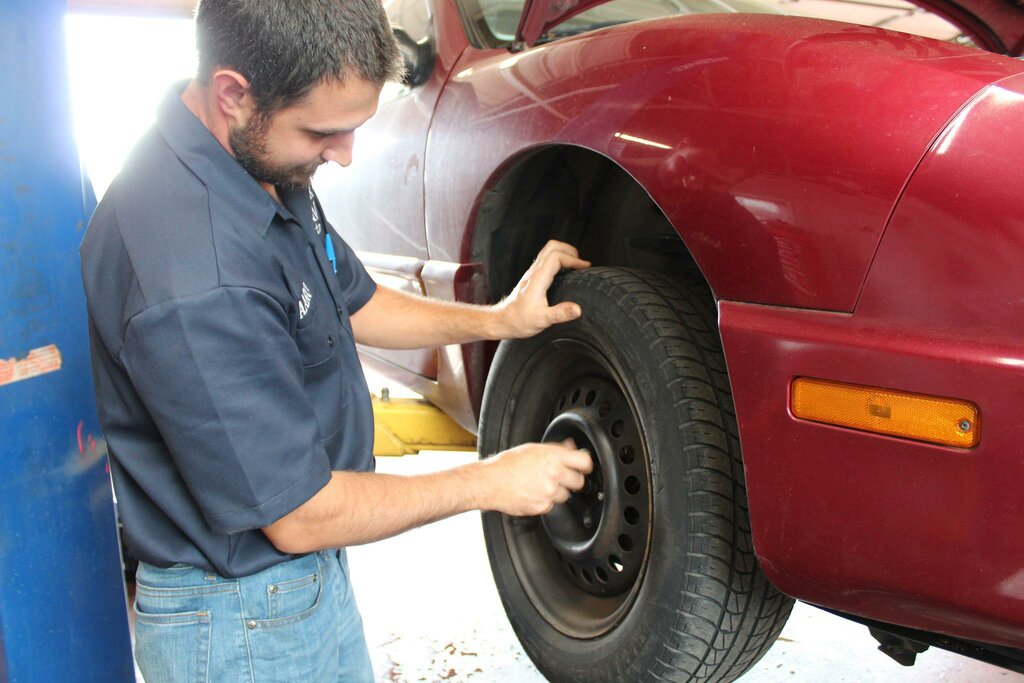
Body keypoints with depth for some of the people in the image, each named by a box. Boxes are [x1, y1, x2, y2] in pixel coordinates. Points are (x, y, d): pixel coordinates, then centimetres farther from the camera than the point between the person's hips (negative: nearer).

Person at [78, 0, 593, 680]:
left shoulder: (269, 166, -3)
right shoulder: (194, 284, -34)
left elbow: (352, 302, 13)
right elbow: (299, 517, -26)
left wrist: (495, 319, 0)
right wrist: (489, 482, -15)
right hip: (240, 622, -9)